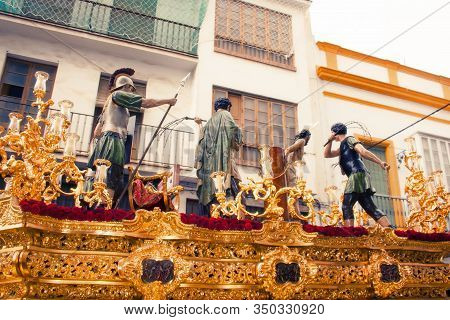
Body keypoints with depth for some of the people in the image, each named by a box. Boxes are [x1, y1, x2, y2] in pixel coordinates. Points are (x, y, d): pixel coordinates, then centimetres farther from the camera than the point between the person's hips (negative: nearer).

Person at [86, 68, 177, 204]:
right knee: (109, 186, -19)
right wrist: (168, 101, 10)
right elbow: (146, 103, 0)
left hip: (104, 141, 10)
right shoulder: (118, 94, 6)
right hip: (113, 140, -10)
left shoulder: (110, 101, 32)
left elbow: (96, 132, 30)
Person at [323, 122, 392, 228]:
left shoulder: (349, 139, 4)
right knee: (371, 208, 0)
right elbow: (326, 154, 25)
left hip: (358, 175, -9)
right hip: (356, 177, 9)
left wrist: (380, 163, -19)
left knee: (346, 207, -13)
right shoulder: (343, 146, 29)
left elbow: (363, 151, -10)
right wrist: (330, 140, 15)